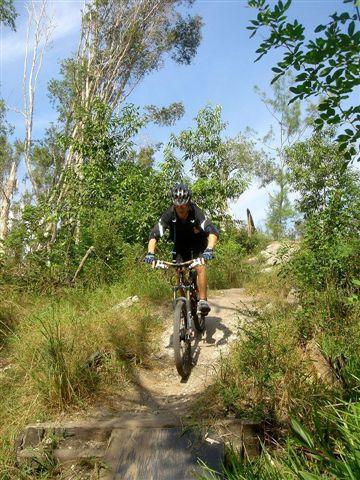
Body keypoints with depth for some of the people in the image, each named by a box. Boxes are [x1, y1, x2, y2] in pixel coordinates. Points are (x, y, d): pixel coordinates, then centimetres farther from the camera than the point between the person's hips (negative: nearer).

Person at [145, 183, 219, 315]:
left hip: (198, 243, -2)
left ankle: (203, 300, -16)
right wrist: (150, 253, -45)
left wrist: (209, 249, -58)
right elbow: (154, 234, -29)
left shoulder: (196, 213, -31)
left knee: (200, 267, -24)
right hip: (180, 245, 3)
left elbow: (213, 232, -41)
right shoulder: (169, 214, -25)